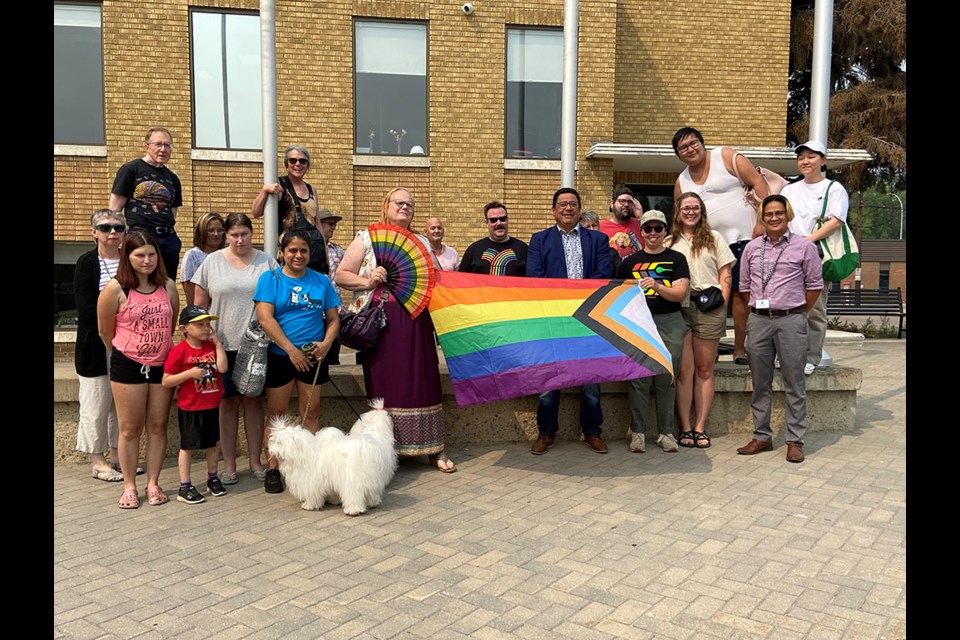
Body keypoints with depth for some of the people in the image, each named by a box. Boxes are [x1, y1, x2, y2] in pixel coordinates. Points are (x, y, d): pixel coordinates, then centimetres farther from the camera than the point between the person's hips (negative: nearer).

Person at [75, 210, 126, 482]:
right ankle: (97, 461, 14)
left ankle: (117, 454, 24)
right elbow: (86, 309, -12)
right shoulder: (87, 263, -4)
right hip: (96, 346, -4)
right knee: (97, 403, 3)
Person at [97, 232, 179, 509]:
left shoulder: (168, 286, 3)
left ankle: (153, 484, 19)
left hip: (162, 365, 3)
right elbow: (106, 332, 2)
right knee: (130, 429, 4)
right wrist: (123, 354, 12)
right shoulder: (115, 289, -8)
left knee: (158, 426, 8)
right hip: (128, 365, -3)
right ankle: (129, 487, 15)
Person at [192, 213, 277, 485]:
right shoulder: (212, 262, 4)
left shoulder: (266, 262, 6)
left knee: (254, 400, 7)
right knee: (228, 402, 5)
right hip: (223, 344, 0)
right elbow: (199, 304, 5)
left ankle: (255, 461, 18)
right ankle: (229, 465, 14)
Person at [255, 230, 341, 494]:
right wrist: (291, 350, -17)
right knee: (277, 413, 5)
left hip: (313, 357, 2)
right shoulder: (270, 279, -1)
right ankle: (273, 470, 15)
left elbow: (333, 319, 9)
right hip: (279, 356, -2)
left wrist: (326, 343, -11)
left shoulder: (321, 281, 7)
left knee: (311, 412, 6)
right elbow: (265, 318, -11)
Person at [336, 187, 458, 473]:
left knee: (423, 382, 1)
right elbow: (341, 275, 4)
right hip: (380, 324, -2)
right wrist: (368, 281, -11)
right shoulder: (366, 238, 8)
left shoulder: (422, 242, 16)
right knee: (383, 384, 1)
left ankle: (434, 449, 10)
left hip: (415, 323, 2)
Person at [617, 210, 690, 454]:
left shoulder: (676, 259, 8)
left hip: (670, 324, 0)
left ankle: (666, 432, 13)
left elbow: (681, 293, -3)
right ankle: (637, 431, 7)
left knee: (666, 379, 3)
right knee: (639, 380, -1)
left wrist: (658, 287, -20)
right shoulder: (630, 261, 10)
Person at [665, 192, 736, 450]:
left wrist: (722, 303, -1)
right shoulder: (669, 242, 13)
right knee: (684, 369, -4)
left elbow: (725, 273, 9)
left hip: (709, 308, 1)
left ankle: (700, 428, 8)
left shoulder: (713, 238, 13)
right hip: (678, 308, 0)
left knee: (704, 369, 4)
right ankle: (685, 428, 2)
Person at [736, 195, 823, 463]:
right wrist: (759, 310, 13)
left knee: (794, 384, 1)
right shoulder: (752, 248, 10)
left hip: (790, 320, -3)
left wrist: (798, 314, 5)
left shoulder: (804, 247, 0)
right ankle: (761, 436, 19)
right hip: (758, 320, 4)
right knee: (760, 383, 9)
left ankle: (795, 441, 8)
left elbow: (814, 285, 4)